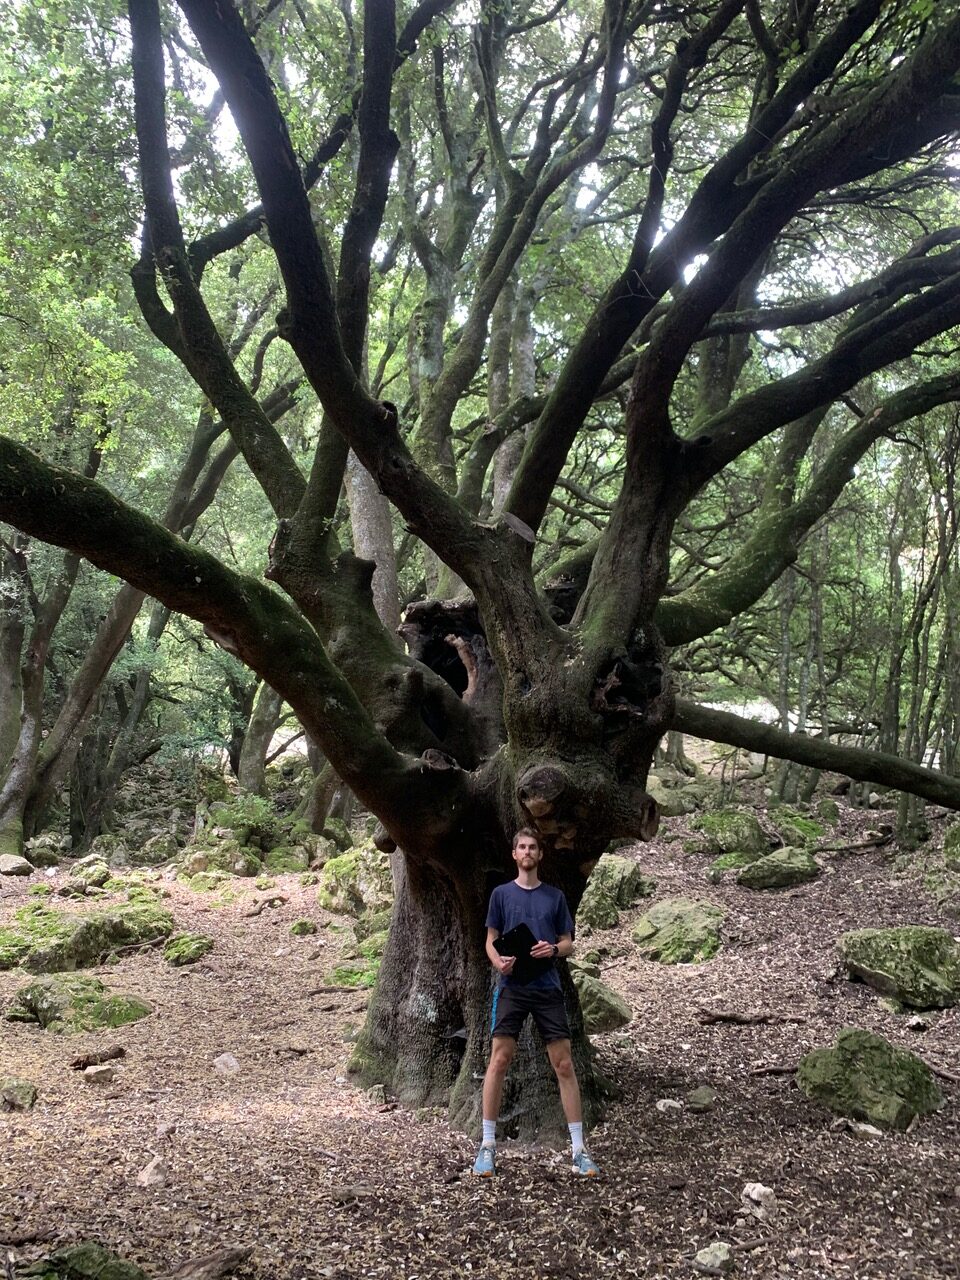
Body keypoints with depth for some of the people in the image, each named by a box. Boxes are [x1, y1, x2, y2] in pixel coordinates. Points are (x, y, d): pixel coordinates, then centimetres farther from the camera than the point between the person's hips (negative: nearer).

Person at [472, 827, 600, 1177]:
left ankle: (579, 1149, 6)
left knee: (564, 1064, -1)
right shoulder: (501, 894, 8)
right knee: (499, 1060, -5)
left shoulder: (555, 896, 11)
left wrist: (554, 949, -11)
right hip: (512, 987, -1)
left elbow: (568, 942, 12)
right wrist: (499, 962, -13)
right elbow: (491, 940, 8)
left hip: (548, 987, 1)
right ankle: (488, 1145, 6)